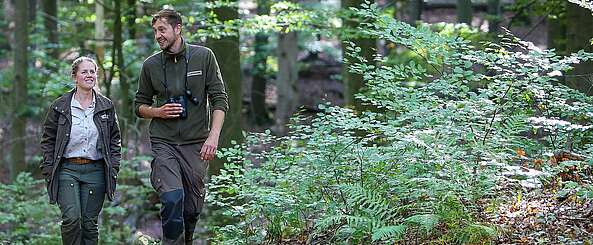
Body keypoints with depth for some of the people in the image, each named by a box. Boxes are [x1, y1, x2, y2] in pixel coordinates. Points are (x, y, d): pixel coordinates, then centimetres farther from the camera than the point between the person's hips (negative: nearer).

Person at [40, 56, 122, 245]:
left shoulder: (106, 106, 9)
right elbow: (48, 140, 6)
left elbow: (115, 140, 13)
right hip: (67, 169, -2)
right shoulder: (60, 106, 3)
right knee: (71, 218, -16)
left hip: (95, 171, 2)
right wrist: (48, 169, -2)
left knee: (90, 222, 3)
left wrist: (114, 168, 4)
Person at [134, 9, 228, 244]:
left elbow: (219, 99, 1)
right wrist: (158, 112, -6)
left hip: (196, 144, 0)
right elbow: (140, 105, 16)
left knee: (193, 208, 4)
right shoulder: (150, 64, 5)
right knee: (172, 199, -20)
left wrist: (213, 136, -11)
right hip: (163, 143, 0)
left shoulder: (203, 56, 1)